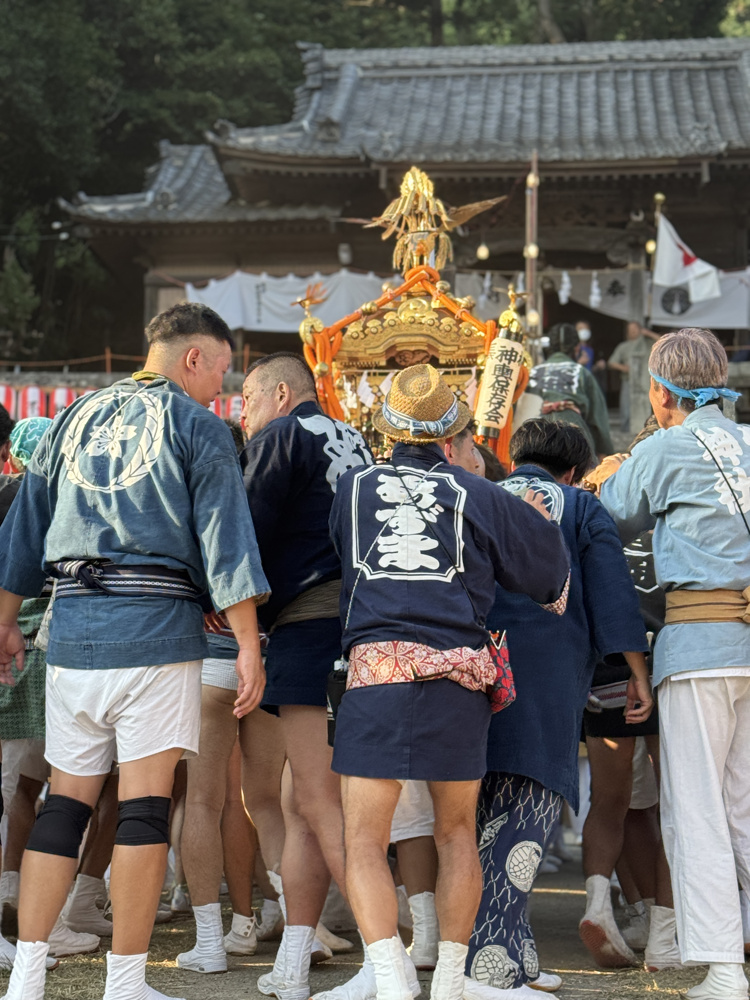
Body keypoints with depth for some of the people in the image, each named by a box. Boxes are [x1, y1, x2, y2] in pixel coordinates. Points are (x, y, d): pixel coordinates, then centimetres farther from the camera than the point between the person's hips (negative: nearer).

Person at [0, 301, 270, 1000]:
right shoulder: (196, 426, 1)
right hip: (155, 627, -5)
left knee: (65, 799, 8)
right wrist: (248, 647, -5)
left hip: (73, 627, 5)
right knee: (145, 804, -2)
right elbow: (224, 541, -6)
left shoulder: (74, 418, 17)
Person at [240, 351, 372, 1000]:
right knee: (307, 801, 11)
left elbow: (248, 531, -4)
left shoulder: (281, 436, 1)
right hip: (365, 620, 8)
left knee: (321, 801, -11)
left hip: (311, 619, -8)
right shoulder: (352, 442, 24)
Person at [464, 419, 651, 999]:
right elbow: (613, 598, 4)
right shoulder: (582, 509, 11)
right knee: (530, 805, -9)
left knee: (490, 811, 11)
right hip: (548, 668, -5)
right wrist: (639, 678, 6)